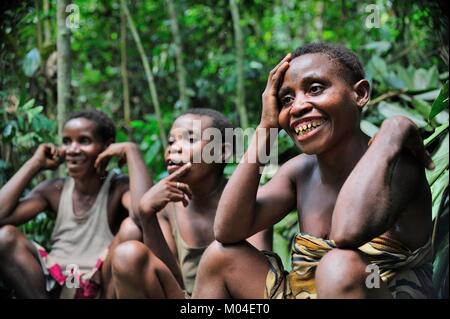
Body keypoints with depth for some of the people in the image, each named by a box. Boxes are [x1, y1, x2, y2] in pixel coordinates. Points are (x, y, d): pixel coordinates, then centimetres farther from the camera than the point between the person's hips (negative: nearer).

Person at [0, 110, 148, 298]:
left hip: (103, 289, -4)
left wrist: (131, 151, -19)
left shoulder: (120, 187, -6)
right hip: (52, 287, 4)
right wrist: (35, 164, 0)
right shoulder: (54, 190, 7)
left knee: (131, 228, -29)